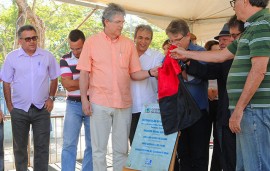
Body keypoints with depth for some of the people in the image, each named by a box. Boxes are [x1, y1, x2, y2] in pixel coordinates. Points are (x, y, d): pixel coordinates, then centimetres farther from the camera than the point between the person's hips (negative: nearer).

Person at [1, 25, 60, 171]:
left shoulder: (47, 56, 0)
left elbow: (54, 78, 10)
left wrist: (51, 98, 3)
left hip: (42, 109, 0)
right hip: (19, 109, 0)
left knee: (42, 147, 5)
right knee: (20, 147, 13)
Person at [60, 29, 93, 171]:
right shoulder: (65, 59, 1)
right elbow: (67, 84, -10)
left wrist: (75, 83, -10)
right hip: (73, 105, 0)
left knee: (92, 144, 7)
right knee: (69, 143, 0)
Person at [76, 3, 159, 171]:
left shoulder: (129, 44, 5)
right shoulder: (92, 42, 0)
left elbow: (134, 73, 5)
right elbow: (84, 73, 0)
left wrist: (150, 73, -13)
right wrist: (84, 99, -6)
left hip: (124, 103, 2)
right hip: (100, 103, -2)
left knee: (122, 149, 11)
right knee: (99, 149, 7)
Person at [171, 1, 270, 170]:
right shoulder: (253, 27, 22)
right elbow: (221, 55, 27)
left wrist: (239, 109, -18)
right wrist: (186, 54, 32)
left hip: (256, 109, -10)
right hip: (249, 108, 10)